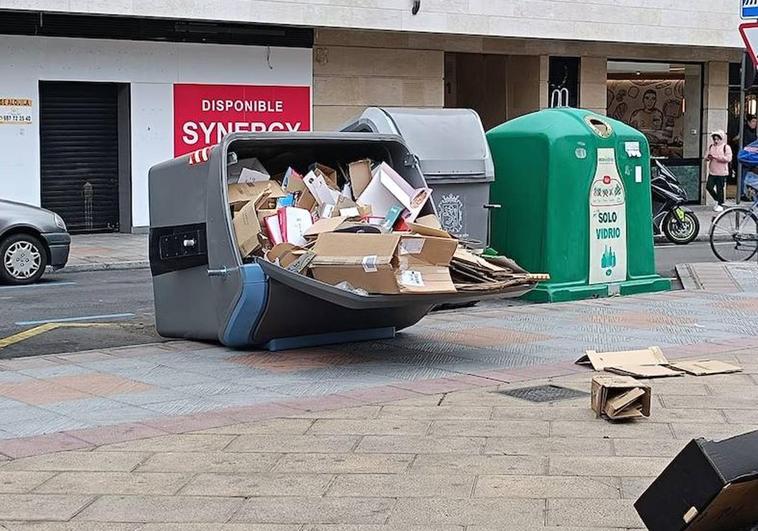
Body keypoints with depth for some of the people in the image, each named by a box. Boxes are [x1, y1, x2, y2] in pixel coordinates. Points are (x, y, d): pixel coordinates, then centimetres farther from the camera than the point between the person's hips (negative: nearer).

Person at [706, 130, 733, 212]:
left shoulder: (726, 147, -6)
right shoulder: (711, 147, 11)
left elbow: (728, 158, -16)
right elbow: (706, 157, 16)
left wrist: (716, 157, -21)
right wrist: (708, 157, -10)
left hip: (721, 173, -5)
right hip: (712, 172, 5)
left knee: (720, 189, -1)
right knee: (709, 187, 0)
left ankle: (720, 205, 13)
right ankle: (717, 200, 22)